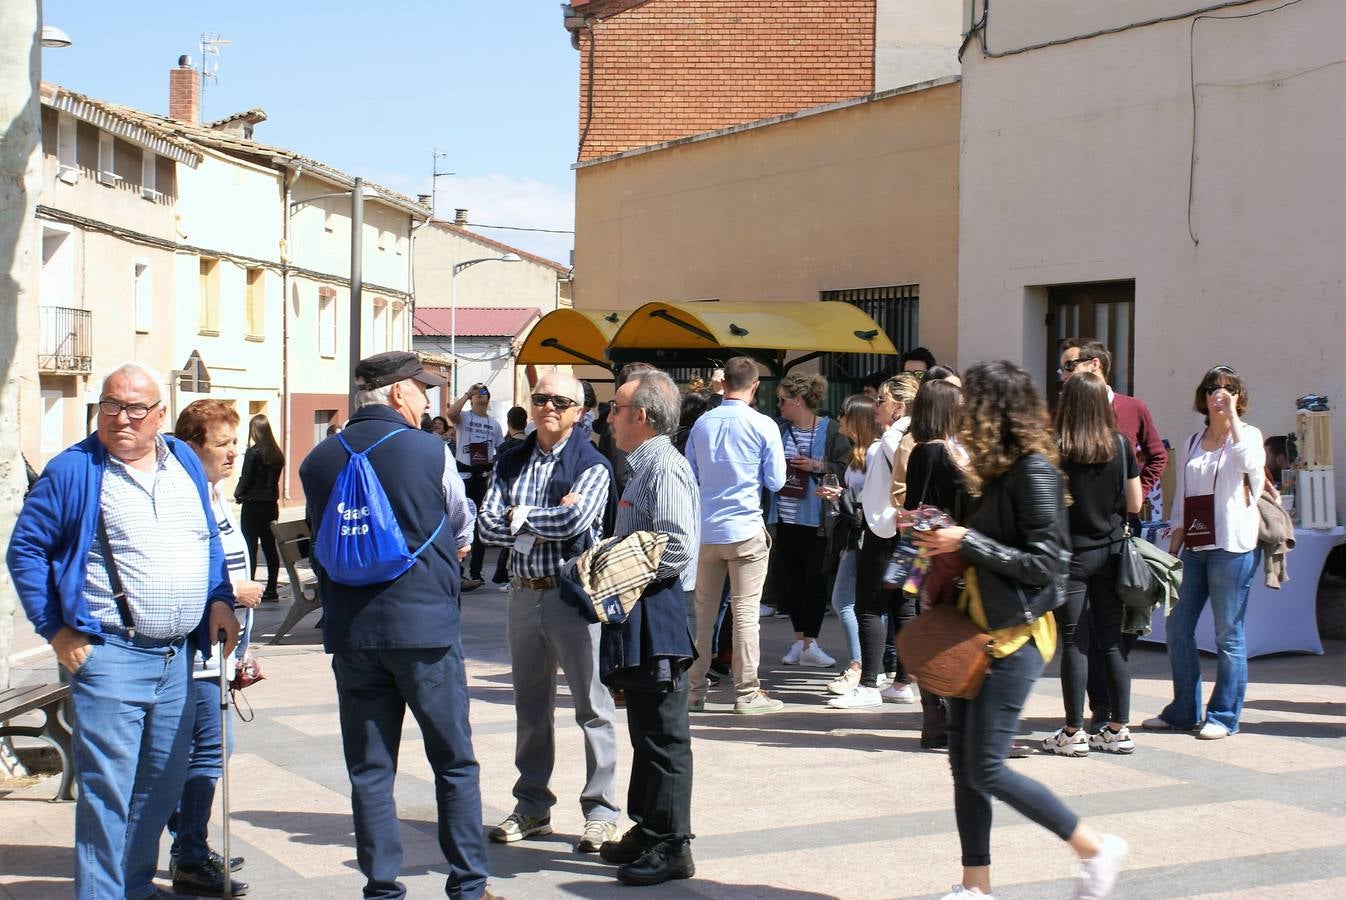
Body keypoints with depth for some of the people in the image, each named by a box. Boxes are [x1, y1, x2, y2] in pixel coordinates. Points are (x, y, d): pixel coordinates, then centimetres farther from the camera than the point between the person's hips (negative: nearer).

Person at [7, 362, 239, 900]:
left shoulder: (185, 464, 11)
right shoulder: (73, 471, -5)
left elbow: (210, 543, 21)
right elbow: (25, 550, -3)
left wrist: (220, 602, 7)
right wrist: (56, 630, -8)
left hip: (179, 655, 6)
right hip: (110, 654, -6)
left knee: (164, 784, 13)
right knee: (108, 790, -6)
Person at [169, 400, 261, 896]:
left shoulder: (214, 494, 15)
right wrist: (232, 591, -16)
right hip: (195, 647, -10)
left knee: (204, 749, 16)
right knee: (209, 749, -8)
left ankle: (190, 847, 27)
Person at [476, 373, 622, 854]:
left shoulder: (591, 465, -5)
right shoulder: (511, 462, 10)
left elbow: (577, 519, -22)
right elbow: (487, 525, -2)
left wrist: (520, 517, -9)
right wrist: (546, 523, -15)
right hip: (524, 593, 5)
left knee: (592, 704, 0)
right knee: (530, 705, 13)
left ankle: (600, 811, 8)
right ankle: (532, 805, 24)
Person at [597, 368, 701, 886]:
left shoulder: (665, 466, -15)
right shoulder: (644, 466, 16)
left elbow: (676, 549, -25)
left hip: (657, 614, -10)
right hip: (638, 616, 10)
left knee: (663, 735, -4)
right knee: (645, 731, 17)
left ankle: (671, 847, 3)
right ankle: (648, 829, 27)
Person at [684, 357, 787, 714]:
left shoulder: (702, 424, 3)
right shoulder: (763, 426, -8)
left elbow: (689, 476, 10)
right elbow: (776, 481, -3)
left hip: (705, 530, 4)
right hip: (746, 530, -3)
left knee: (703, 610, 11)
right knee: (745, 611, 1)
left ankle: (695, 688, 16)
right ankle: (747, 692, 4)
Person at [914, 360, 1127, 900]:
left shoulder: (1033, 469, -16)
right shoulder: (997, 467, 12)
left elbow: (1044, 562, -20)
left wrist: (967, 541, -18)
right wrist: (946, 538, 3)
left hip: (1014, 634, -9)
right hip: (978, 627, 9)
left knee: (985, 769, -8)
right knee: (963, 761, 9)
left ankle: (1095, 849, 5)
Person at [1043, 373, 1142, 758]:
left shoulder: (1056, 448, -11)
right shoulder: (1121, 445, -2)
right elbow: (1135, 505, 4)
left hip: (1071, 552, -3)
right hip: (1111, 551, 3)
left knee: (1074, 642, 1)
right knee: (1113, 641, 8)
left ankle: (1074, 733, 5)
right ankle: (1119, 729, 12)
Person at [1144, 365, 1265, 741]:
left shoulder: (1248, 436, 1)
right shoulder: (1191, 443, 16)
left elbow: (1249, 461, -25)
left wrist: (1232, 413, -18)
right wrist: (1173, 548, 11)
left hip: (1232, 547, -6)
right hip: (1194, 547, 6)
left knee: (1228, 635, -2)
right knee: (1177, 628, 7)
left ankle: (1223, 716, 6)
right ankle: (1184, 710, 18)